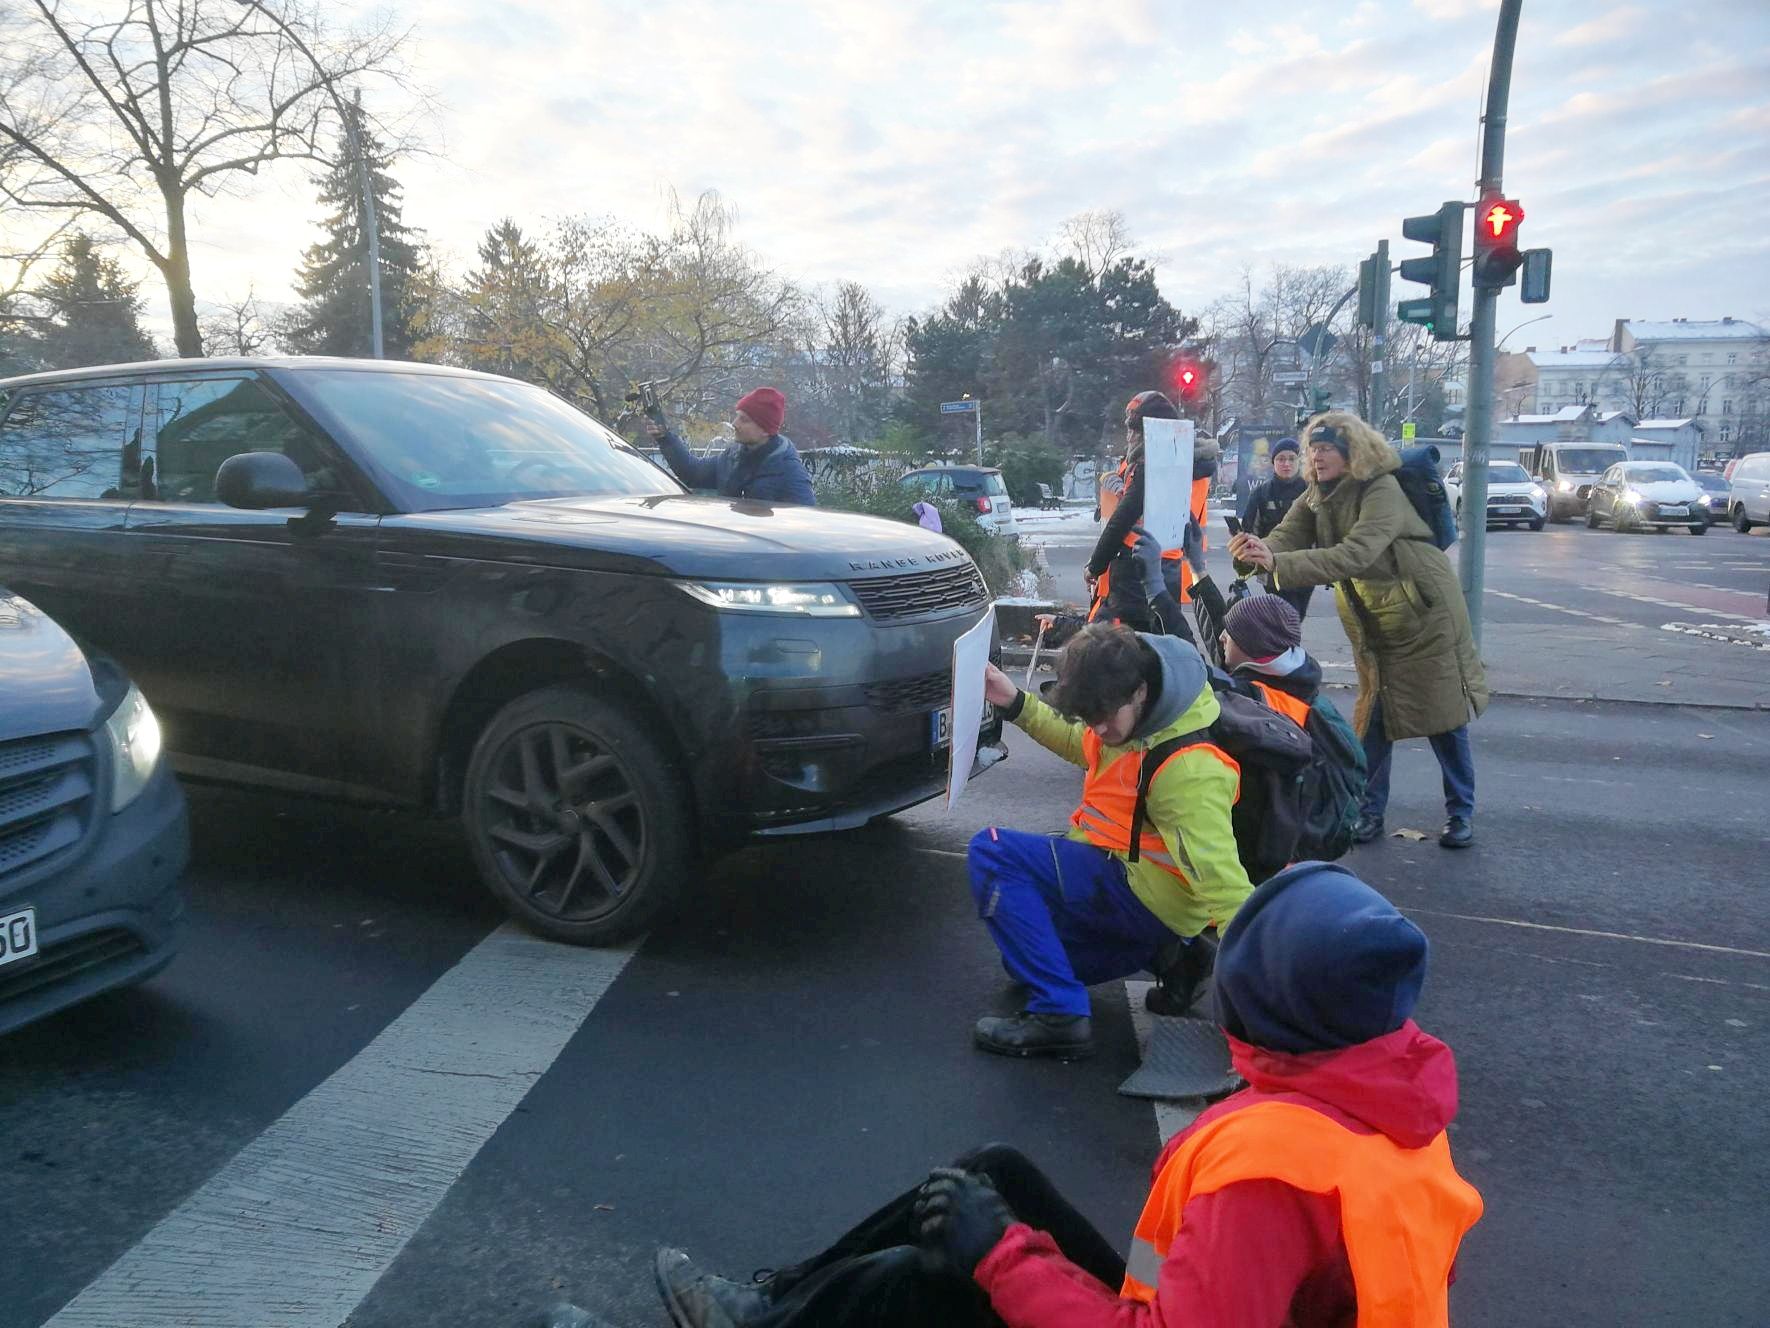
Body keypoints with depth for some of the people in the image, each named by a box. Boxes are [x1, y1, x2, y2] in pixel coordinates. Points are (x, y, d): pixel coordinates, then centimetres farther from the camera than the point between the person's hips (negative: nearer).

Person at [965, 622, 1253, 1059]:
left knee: (991, 852, -22)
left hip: (1145, 891, -10)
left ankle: (1058, 1014, -21)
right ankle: (1162, 953, 14)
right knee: (1026, 957, 27)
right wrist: (1017, 703, 7)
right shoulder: (1121, 711, -3)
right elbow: (1082, 747, 19)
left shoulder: (1188, 768, -30)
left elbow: (1221, 876, -33)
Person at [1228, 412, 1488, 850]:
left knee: (1445, 717, 3)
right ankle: (1370, 812, 17)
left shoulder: (1383, 492, -24)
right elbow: (1287, 536, -16)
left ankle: (1461, 813, 17)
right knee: (1372, 719, 7)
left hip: (1425, 617, -6)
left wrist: (1276, 563, -47)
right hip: (1373, 625, 6)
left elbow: (1354, 555, -38)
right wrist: (1256, 550, -41)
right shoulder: (1316, 497, -1)